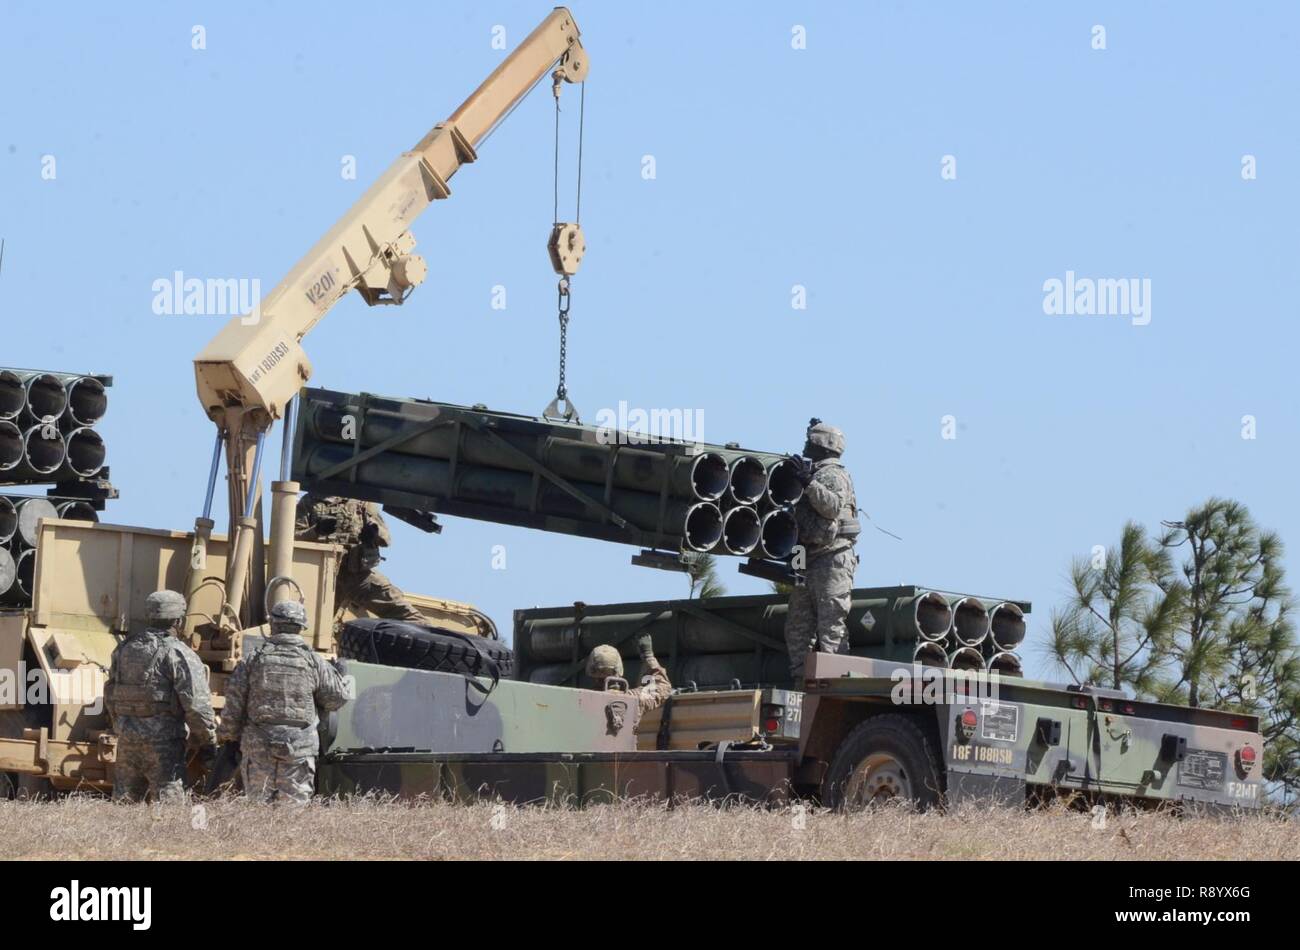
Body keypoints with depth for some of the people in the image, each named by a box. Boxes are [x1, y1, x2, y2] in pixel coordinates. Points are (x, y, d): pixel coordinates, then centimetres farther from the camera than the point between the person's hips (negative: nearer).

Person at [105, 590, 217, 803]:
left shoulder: (125, 649, 12)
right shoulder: (179, 655, -9)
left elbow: (110, 696, 20)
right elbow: (197, 705, -13)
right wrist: (208, 743, -4)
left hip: (127, 739, 6)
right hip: (164, 744, -6)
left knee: (124, 800, 13)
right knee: (169, 798, -4)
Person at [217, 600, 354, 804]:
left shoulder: (254, 660, 1)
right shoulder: (313, 662, -1)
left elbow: (234, 701, 1)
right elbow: (338, 696, 5)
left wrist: (227, 735, 14)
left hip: (258, 747, 1)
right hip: (299, 750, -1)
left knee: (258, 804, 6)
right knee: (295, 802, 2)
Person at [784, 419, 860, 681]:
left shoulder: (833, 475, -5)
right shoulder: (815, 474, 23)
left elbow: (833, 506, -23)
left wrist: (809, 483, -26)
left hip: (832, 558, -10)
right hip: (808, 561, 10)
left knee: (830, 623, -12)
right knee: (798, 625, 8)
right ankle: (800, 677, 9)